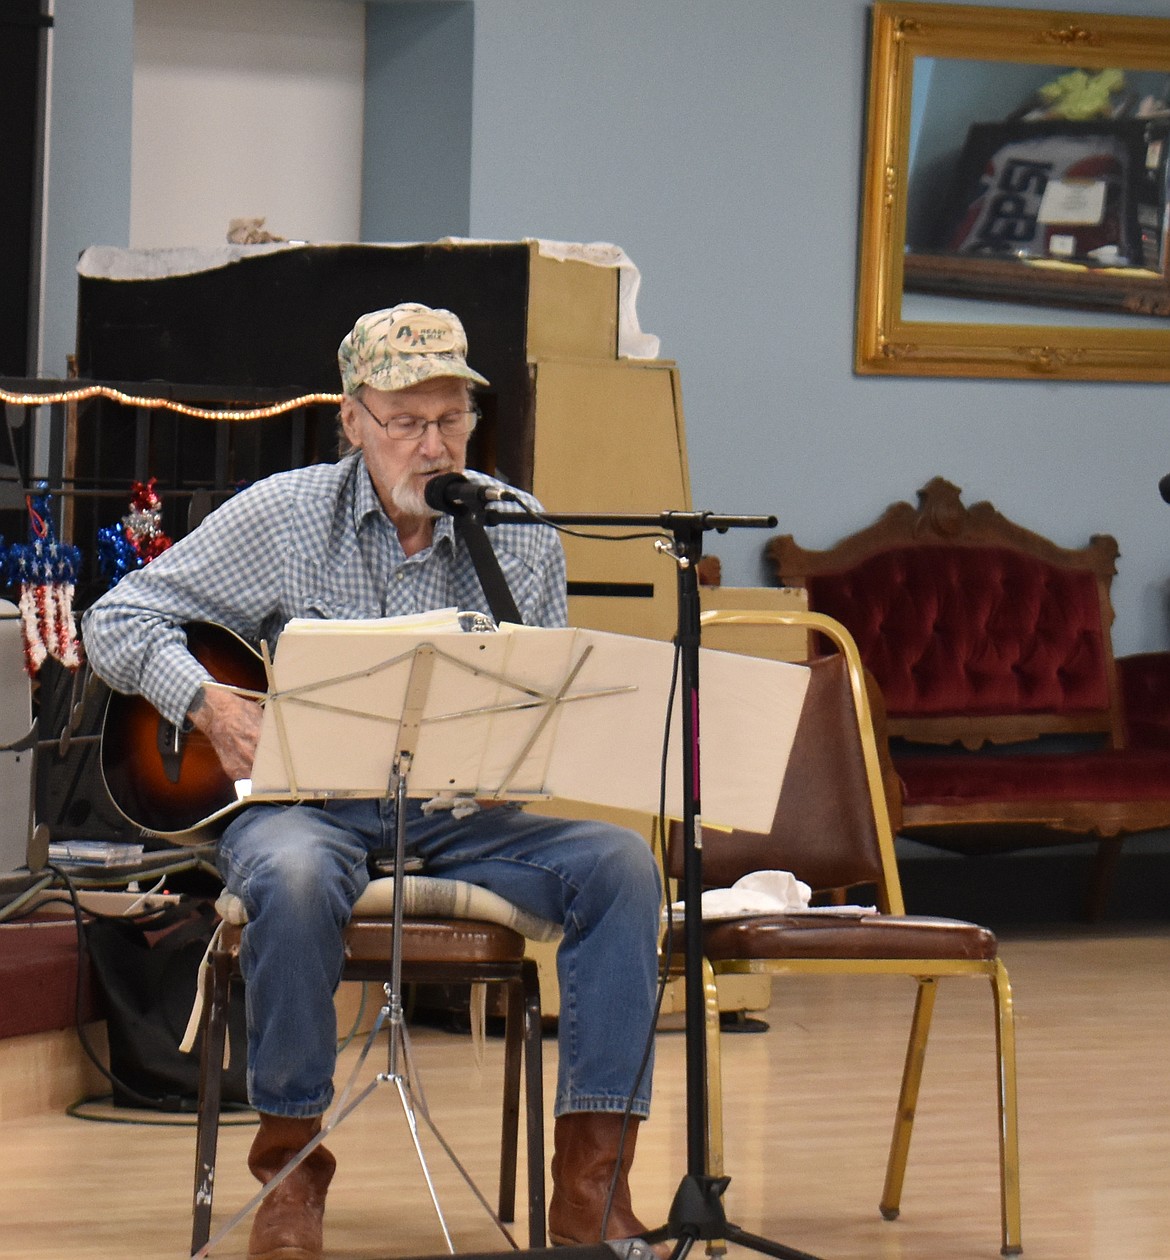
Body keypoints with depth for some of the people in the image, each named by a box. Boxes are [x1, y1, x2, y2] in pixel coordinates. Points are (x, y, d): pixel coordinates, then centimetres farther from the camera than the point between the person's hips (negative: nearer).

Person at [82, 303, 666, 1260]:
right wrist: (210, 706, -15)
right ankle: (291, 1165, -19)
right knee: (294, 877, -38)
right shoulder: (281, 517, 0)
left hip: (459, 817, 3)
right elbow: (118, 621, 2)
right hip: (304, 800, -3)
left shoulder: (521, 535, 5)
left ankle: (589, 1180, -22)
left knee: (619, 861, -23)